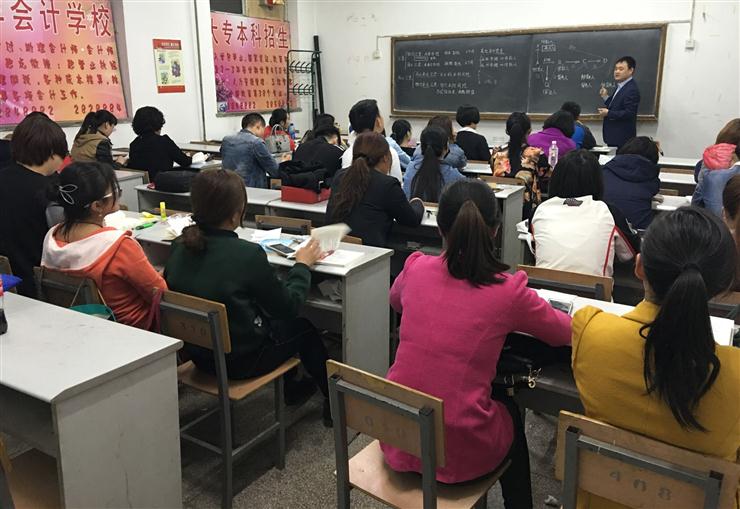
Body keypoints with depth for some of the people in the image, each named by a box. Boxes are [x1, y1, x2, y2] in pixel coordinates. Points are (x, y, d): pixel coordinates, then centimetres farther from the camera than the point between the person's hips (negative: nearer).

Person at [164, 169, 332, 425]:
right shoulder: (248, 254, -28)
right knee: (303, 327, 19)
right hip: (240, 361, -6)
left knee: (270, 316, 28)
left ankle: (292, 386, 45)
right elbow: (289, 306, -15)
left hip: (197, 353, 6)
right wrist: (302, 264, 1)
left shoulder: (179, 246, -10)